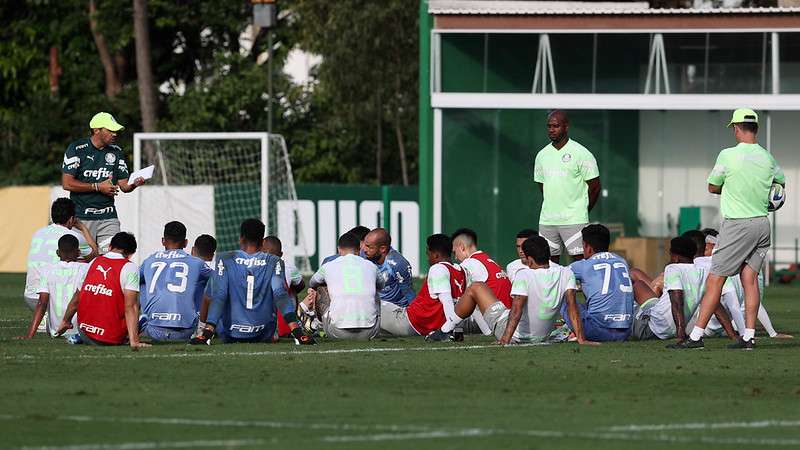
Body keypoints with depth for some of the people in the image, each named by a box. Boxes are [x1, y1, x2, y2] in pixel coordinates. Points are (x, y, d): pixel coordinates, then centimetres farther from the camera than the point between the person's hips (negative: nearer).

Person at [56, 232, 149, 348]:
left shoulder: (94, 262, 8)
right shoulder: (130, 268, -8)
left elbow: (76, 299, 18)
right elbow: (130, 307, -16)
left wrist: (65, 321, 34)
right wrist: (134, 341, -19)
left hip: (85, 334, 5)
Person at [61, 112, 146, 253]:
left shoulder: (116, 152, 9)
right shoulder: (77, 149, -6)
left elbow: (123, 186, 9)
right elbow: (67, 183, -11)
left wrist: (133, 184, -15)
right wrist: (98, 187, -13)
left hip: (108, 217, 4)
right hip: (82, 217, -4)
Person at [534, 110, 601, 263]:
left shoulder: (581, 153, -6)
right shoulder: (542, 155, 11)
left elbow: (594, 186, -2)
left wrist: (582, 210, 5)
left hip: (574, 220, -6)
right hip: (547, 220, 6)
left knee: (580, 260, -10)